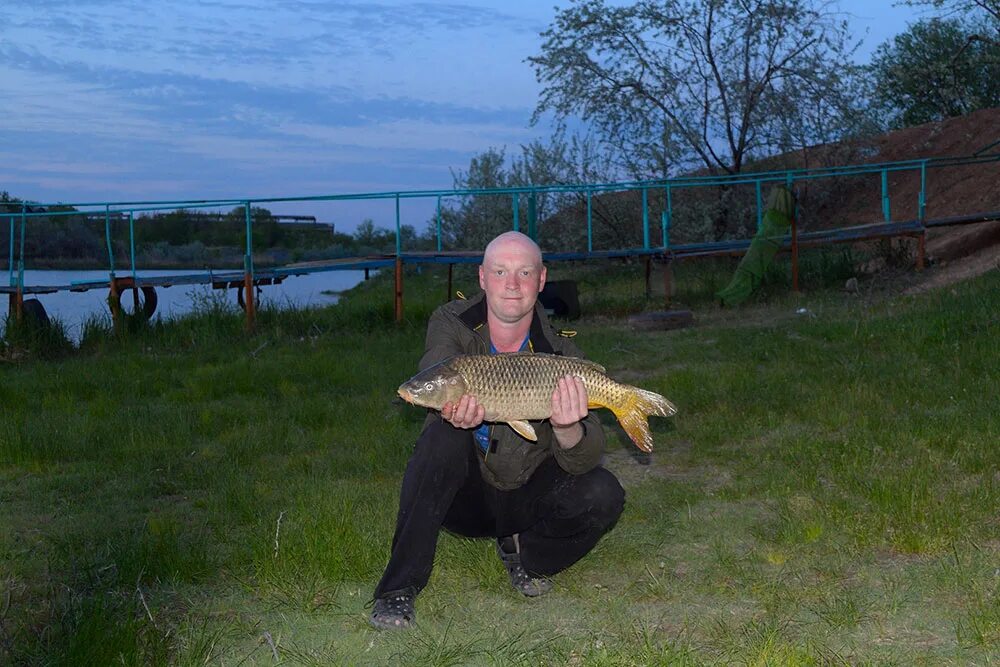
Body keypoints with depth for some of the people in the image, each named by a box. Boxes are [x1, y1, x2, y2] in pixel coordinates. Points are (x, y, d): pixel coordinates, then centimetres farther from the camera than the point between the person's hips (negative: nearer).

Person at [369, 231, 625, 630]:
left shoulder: (559, 354, -11)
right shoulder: (451, 324, -10)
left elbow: (585, 460, -19)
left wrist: (568, 431, -43)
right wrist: (454, 410, -56)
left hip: (525, 498, 1)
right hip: (462, 497, -1)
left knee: (602, 497, -24)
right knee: (443, 437, -31)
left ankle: (525, 553, 7)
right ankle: (398, 589, -25)